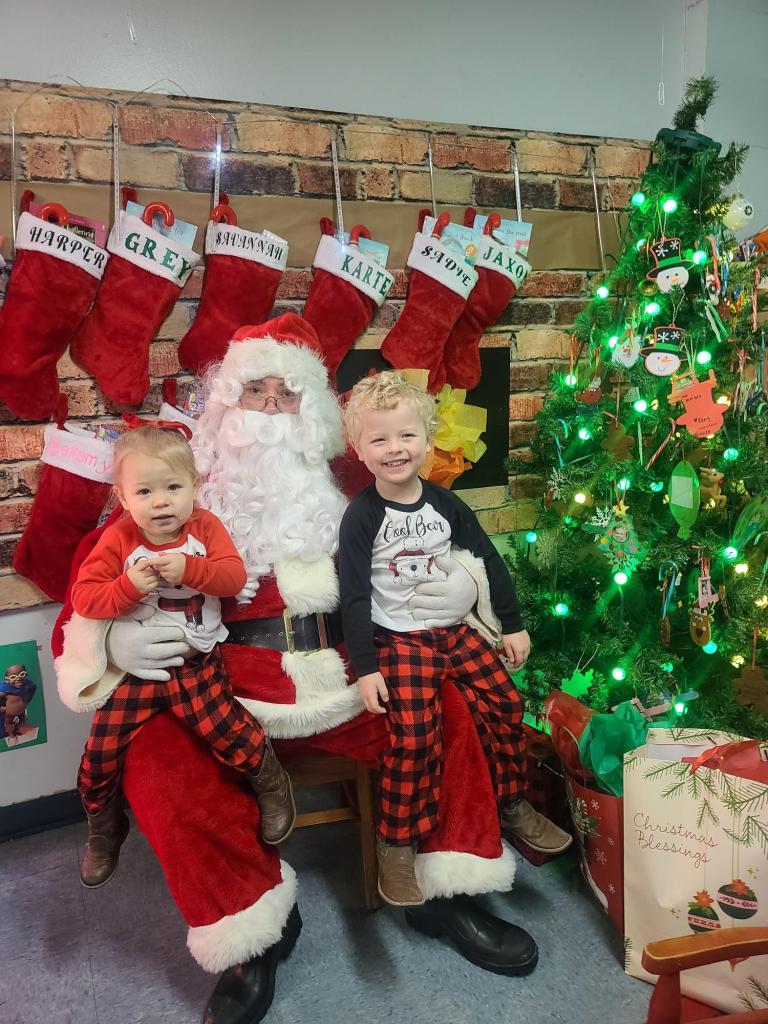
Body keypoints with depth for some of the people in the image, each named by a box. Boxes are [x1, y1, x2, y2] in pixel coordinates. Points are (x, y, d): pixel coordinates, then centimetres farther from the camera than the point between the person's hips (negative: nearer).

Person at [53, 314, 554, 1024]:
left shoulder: (348, 481, 10)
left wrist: (463, 582, -5)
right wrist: (114, 640, -18)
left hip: (349, 676, 2)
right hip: (230, 692, -1)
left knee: (453, 709, -17)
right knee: (153, 761, -27)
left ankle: (448, 892, 6)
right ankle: (250, 934, -3)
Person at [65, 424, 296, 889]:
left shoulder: (205, 526, -6)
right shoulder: (118, 538, -7)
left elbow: (235, 575, -17)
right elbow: (83, 597, -11)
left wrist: (189, 569, -33)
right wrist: (129, 585, -29)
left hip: (196, 661, -1)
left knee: (228, 732, -18)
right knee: (100, 755, 4)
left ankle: (272, 785, 15)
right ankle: (104, 831, 35)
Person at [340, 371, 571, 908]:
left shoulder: (445, 504, 2)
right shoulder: (362, 516, -10)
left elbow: (491, 562, 11)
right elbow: (354, 596, -11)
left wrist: (513, 625, 11)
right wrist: (365, 667, -15)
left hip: (456, 628, 5)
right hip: (398, 638, -4)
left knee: (507, 705, -2)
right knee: (414, 734, -20)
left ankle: (513, 804, 22)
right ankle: (396, 844, -1)